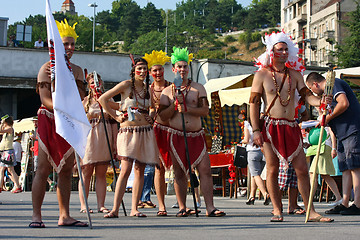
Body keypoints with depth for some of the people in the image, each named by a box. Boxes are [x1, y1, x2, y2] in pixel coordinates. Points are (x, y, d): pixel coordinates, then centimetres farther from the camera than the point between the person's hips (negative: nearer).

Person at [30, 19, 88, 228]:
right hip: (49, 120, -5)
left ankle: (64, 216, 7)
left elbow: (80, 97, 9)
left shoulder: (77, 70, 15)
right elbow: (45, 99, -12)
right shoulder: (47, 68, -3)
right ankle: (36, 215, -4)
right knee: (44, 168, -7)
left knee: (67, 170, 4)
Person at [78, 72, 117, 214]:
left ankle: (101, 205, 4)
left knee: (101, 174, 3)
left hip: (105, 140, 2)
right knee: (86, 173, -3)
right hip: (89, 138, -2)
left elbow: (113, 122, 12)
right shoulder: (85, 101, 6)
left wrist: (114, 142, 7)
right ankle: (83, 205, -1)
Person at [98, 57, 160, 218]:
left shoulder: (147, 88, 13)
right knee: (125, 170, -13)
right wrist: (116, 117, -3)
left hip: (145, 132, 5)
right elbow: (103, 99, -3)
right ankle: (115, 209, -10)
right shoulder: (126, 85, -2)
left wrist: (150, 118, 11)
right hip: (128, 131, -5)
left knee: (139, 171, 2)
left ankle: (134, 209, 6)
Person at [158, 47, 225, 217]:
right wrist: (176, 104, -11)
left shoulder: (198, 88, 9)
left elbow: (205, 111, -2)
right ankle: (182, 208, 7)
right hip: (176, 136, -1)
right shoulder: (167, 91, 8)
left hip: (197, 136, 1)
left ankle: (210, 208, -6)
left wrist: (186, 109, -14)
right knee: (179, 173, 0)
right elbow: (162, 116, 2)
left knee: (205, 170, -6)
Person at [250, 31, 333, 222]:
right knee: (272, 169, -2)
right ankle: (277, 211, 8)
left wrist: (320, 102, -16)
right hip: (271, 126, -3)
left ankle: (311, 212, 5)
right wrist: (256, 130, -8)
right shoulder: (262, 75, 2)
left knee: (302, 169, 0)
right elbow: (254, 103, 0)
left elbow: (306, 95, 7)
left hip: (291, 127, 3)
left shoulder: (294, 74, 12)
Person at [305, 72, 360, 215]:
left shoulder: (334, 84, -7)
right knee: (346, 169, 7)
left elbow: (344, 103, -22)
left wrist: (327, 118, -12)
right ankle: (344, 204, 7)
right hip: (343, 133, 11)